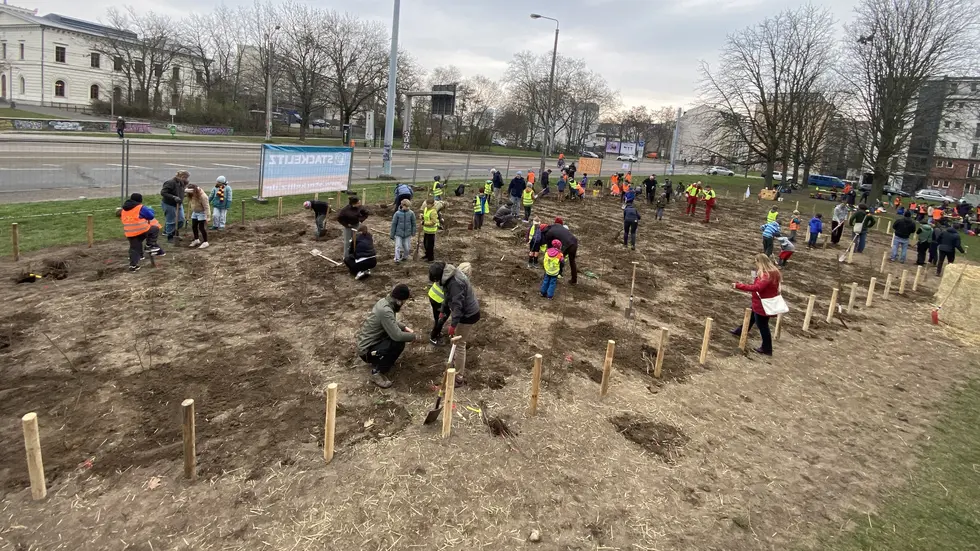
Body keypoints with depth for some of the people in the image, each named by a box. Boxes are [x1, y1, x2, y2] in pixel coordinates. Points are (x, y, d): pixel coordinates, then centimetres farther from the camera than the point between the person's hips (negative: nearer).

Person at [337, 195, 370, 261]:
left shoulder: (359, 208, -16)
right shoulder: (346, 209, -27)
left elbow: (366, 213, 2)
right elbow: (339, 218, -19)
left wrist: (361, 219, -8)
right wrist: (346, 224, -16)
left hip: (356, 225, 3)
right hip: (348, 226, -3)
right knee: (347, 242, 5)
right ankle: (346, 257, 16)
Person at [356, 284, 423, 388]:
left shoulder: (384, 301, 1)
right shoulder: (385, 310, -29)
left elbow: (393, 322, 20)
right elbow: (397, 336, -31)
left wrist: (406, 328, 6)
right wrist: (415, 337, -14)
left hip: (368, 342, 10)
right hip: (367, 351, -10)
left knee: (402, 334, 8)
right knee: (399, 343, -25)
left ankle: (378, 361, 18)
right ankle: (377, 372, -10)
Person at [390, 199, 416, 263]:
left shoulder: (411, 213, -9)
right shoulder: (397, 213, -11)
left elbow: (413, 223, 4)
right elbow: (394, 224, -3)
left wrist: (413, 232, 8)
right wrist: (392, 234, 0)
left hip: (407, 234, 1)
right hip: (399, 233, -1)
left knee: (407, 247, 10)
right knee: (398, 246, -3)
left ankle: (405, 257, 34)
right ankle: (397, 259, 8)